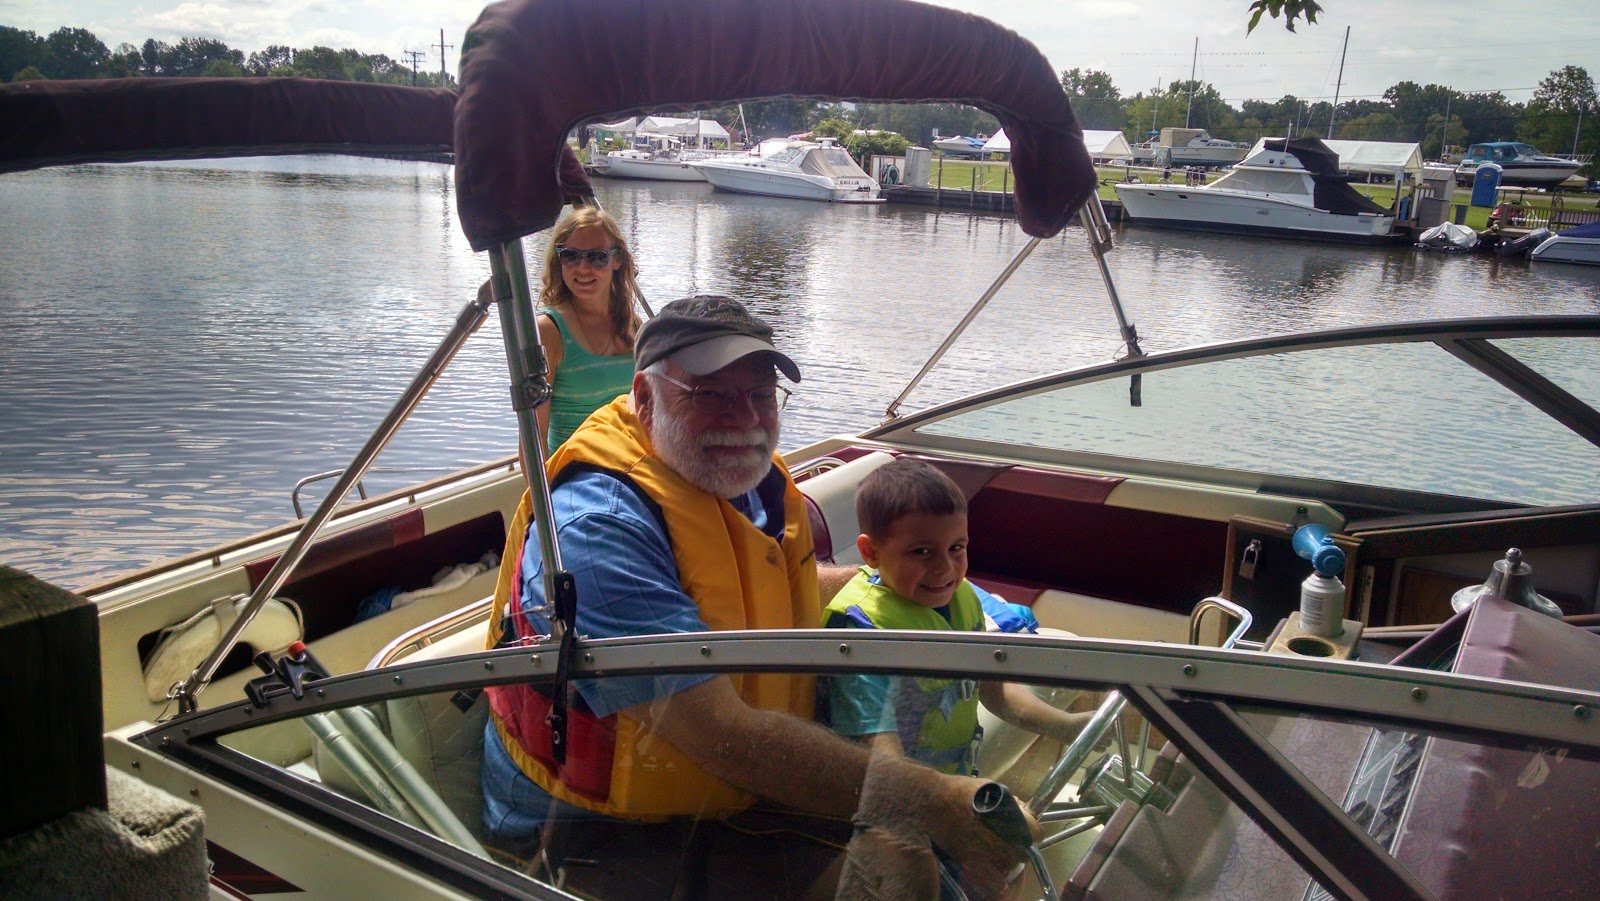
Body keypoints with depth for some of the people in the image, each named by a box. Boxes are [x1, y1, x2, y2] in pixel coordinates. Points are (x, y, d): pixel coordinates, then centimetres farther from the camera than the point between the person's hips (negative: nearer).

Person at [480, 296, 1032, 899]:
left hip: (732, 797, 8)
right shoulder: (597, 530, -26)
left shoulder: (756, 480, 1)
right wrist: (933, 802, -36)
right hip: (591, 828, -7)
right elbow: (725, 734, -34)